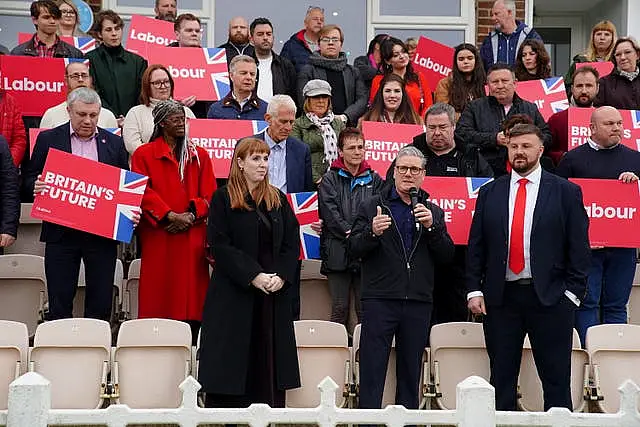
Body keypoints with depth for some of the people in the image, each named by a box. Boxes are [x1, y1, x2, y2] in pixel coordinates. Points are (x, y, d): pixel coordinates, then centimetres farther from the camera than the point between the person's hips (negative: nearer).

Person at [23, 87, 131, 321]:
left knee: (100, 304, 4)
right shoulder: (48, 139, 4)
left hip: (102, 234, 1)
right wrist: (37, 185, -14)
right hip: (61, 233, -1)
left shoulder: (114, 143, 8)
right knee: (59, 303, 4)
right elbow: (30, 177, 9)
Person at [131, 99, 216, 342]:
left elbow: (209, 194, 8)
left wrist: (191, 215, -9)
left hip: (192, 238, 2)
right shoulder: (144, 155, 6)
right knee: (159, 296, -4)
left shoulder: (199, 156, 15)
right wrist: (169, 216, -16)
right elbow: (144, 193, -5)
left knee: (191, 294, -1)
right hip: (158, 237, -2)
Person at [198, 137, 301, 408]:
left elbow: (292, 243, 9)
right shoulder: (223, 199, -1)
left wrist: (281, 276, -8)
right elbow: (220, 245, -9)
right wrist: (253, 276, -16)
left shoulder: (278, 200, 12)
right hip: (234, 295, -4)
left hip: (274, 296, 4)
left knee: (269, 364, 4)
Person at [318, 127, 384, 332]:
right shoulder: (329, 180, 7)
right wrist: (351, 233, -14)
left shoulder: (374, 180, 14)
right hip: (338, 252, -1)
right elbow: (330, 213, -4)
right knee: (340, 309, 2)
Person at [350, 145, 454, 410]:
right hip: (379, 299, -3)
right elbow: (353, 249, -2)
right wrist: (373, 232, -21)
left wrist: (432, 227, -10)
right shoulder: (372, 207, 6)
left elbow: (447, 255, 5)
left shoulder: (433, 212, 13)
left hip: (418, 302, 3)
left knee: (411, 374, 10)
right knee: (372, 371, -5)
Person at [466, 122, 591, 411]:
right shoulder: (489, 192, 10)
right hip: (500, 297, 2)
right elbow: (476, 246, 9)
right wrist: (474, 290, 0)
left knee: (557, 380, 2)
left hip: (549, 297, -2)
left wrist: (573, 292, -7)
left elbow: (579, 247, 0)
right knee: (501, 379, 8)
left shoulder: (566, 192, 3)